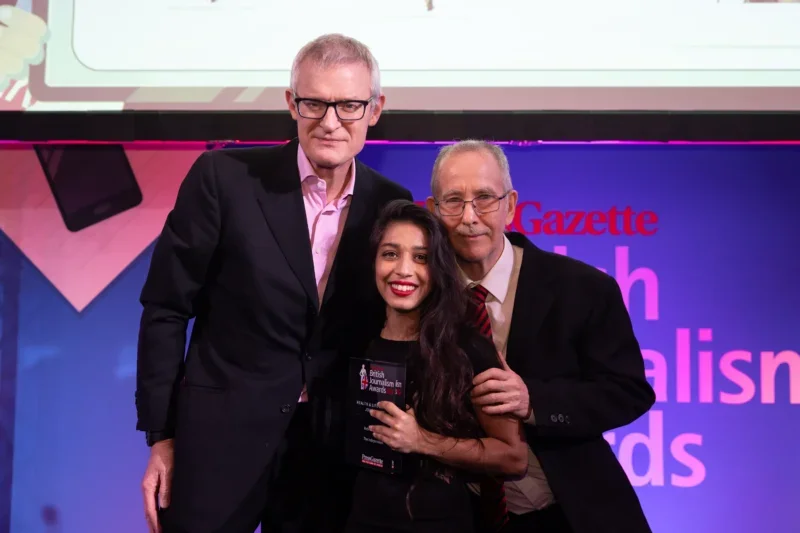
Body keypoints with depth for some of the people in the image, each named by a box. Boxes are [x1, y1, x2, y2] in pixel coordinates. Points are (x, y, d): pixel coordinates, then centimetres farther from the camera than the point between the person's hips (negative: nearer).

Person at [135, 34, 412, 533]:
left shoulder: (392, 204, -1)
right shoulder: (224, 176, -9)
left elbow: (388, 329, 9)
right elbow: (166, 309, -5)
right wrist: (161, 435, -5)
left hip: (334, 447, 3)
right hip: (221, 435, -2)